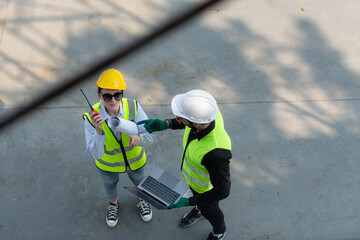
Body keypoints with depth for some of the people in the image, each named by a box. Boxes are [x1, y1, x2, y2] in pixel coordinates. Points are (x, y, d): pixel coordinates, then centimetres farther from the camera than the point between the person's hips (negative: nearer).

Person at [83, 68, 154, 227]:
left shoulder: (133, 107, -32)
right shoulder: (92, 118, -35)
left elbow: (149, 136, -26)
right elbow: (94, 154, -35)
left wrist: (138, 138, -49)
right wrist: (99, 132, -52)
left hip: (135, 159, 1)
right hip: (107, 164, -1)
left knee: (139, 181, 31)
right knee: (110, 185, 31)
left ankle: (142, 200, 67)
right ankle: (113, 204, 67)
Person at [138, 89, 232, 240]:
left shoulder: (216, 152, -50)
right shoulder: (206, 109, -32)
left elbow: (222, 192, -34)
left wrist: (189, 202, -30)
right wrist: (166, 124, -19)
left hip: (208, 187, -5)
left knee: (209, 210, 28)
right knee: (195, 193, 37)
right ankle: (199, 210, 71)